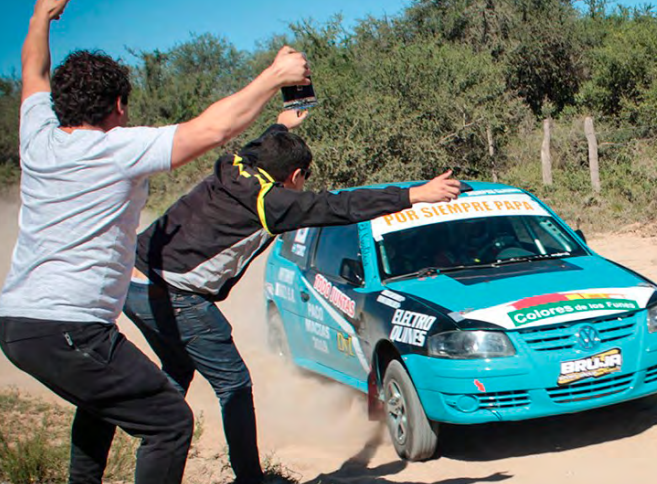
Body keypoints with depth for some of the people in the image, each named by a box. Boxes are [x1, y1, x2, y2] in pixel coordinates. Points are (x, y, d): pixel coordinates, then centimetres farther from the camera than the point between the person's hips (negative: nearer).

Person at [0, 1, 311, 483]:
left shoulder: (39, 139, 8)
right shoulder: (119, 149, -12)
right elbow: (213, 128, -17)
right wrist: (275, 75, -6)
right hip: (66, 329, -9)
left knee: (102, 398, 33)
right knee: (170, 423, -3)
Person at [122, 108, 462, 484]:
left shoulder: (231, 171, 12)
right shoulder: (269, 201, -11)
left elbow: (256, 152, 37)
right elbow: (341, 207, -15)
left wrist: (282, 127, 57)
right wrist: (415, 195, -15)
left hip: (133, 283, 9)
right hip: (173, 296, -9)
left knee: (177, 373, 27)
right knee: (234, 384, 4)